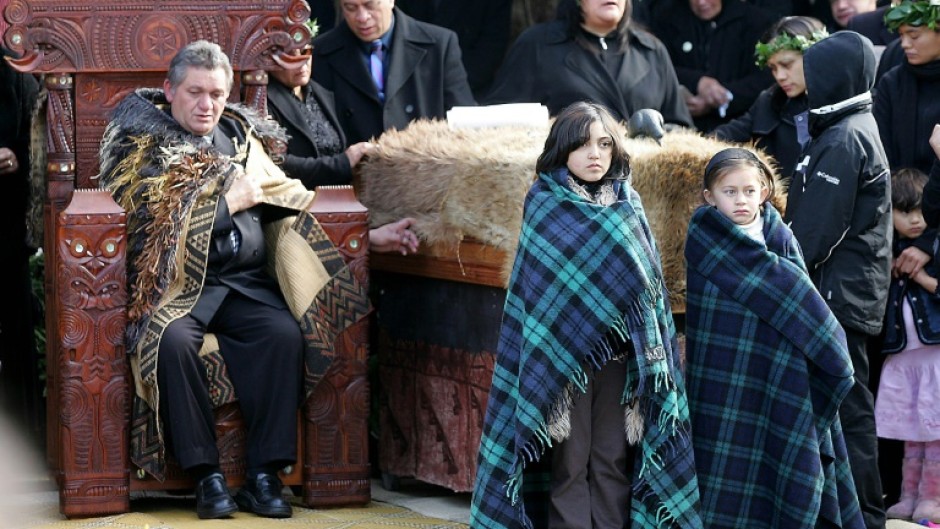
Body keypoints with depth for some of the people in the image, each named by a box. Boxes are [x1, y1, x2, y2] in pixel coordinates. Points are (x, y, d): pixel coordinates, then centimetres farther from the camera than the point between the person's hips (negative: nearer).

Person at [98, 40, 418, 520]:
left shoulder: (240, 138, 20)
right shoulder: (142, 143, 6)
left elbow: (292, 208, 18)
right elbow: (154, 226, -8)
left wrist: (371, 236, 8)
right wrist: (229, 202, -4)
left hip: (245, 282, 4)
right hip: (178, 284, -4)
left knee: (285, 334, -27)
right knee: (172, 341, -35)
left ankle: (264, 476, -23)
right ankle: (206, 475, -24)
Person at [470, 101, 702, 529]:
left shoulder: (629, 205, 9)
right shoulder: (543, 206, -1)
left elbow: (647, 284, 10)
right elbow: (536, 288, -4)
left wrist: (651, 353, 2)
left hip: (620, 356, 3)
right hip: (564, 356, -3)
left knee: (614, 462, 5)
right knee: (571, 465, -1)